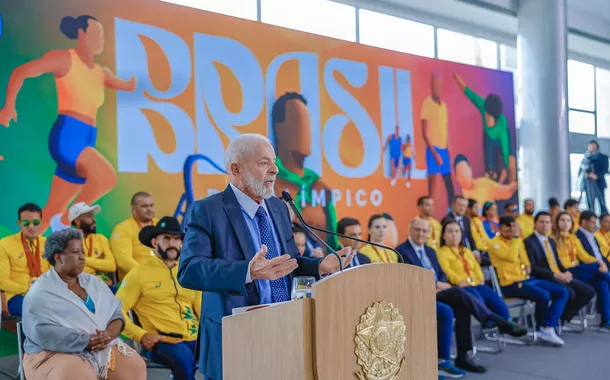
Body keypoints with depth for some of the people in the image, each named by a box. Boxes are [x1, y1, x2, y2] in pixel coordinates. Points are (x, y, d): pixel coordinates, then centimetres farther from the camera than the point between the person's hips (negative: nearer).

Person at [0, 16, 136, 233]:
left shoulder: (101, 73, 17)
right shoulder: (65, 59, -1)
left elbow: (129, 86, 30)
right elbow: (20, 72, -2)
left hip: (86, 142, 7)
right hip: (66, 135, -7)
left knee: (51, 212, 9)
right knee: (107, 177, -28)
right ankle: (68, 218, -8)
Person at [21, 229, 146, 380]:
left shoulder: (94, 283, 14)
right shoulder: (40, 293, -6)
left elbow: (116, 312, 10)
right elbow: (43, 332, -18)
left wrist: (110, 333, -13)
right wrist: (87, 341, -21)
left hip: (103, 348, 6)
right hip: (58, 354, -6)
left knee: (135, 366, -16)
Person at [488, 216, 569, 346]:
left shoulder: (518, 240, 16)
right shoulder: (495, 243, -9)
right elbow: (511, 257, -26)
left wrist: (528, 265, 7)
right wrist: (516, 236, -22)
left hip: (527, 279, 9)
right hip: (510, 284, -9)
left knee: (563, 292, -6)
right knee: (544, 295, -31)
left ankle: (548, 328, -13)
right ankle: (543, 327, -4)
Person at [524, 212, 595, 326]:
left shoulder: (551, 241, 21)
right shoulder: (529, 242, -7)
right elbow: (532, 268, -15)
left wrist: (566, 272, 0)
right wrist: (555, 274, -20)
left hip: (561, 277, 9)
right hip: (545, 279, -8)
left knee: (589, 291, -4)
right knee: (569, 293, -31)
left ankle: (564, 316, 2)